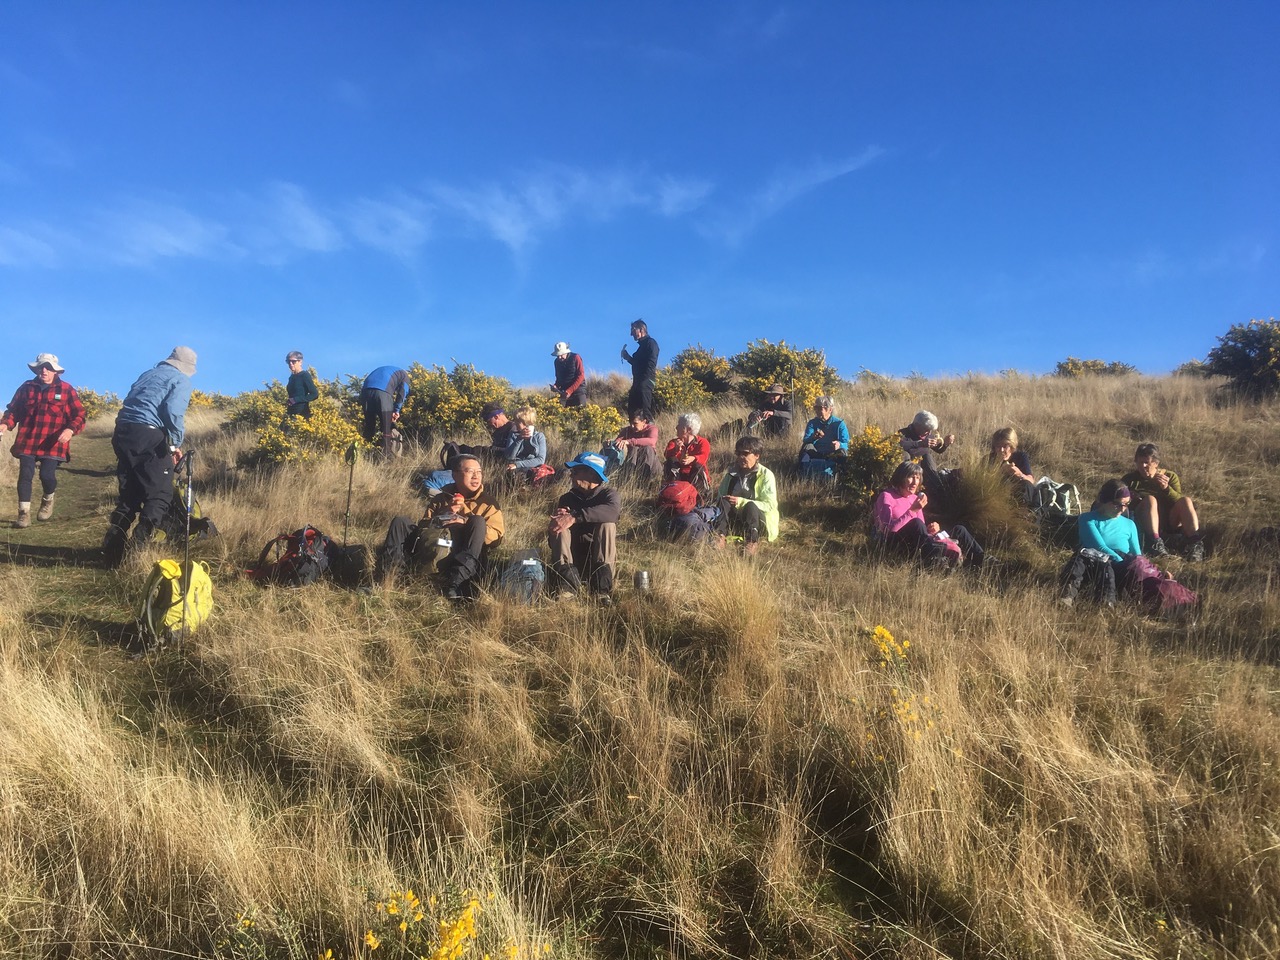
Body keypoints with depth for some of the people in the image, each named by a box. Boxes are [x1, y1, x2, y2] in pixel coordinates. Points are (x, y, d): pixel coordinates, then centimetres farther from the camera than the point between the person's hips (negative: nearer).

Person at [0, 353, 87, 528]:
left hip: (53, 444, -2)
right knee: (25, 475, -5)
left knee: (47, 475, -10)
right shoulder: (26, 387, 11)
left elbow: (79, 415, 0)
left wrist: (70, 430, -19)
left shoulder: (66, 389, 3)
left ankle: (48, 501, 23)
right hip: (27, 441, 2)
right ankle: (24, 513, 4)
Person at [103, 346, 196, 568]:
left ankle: (112, 549, 7)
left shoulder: (148, 374, 26)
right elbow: (173, 413, -13)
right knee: (159, 496, -1)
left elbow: (131, 403, 23)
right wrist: (176, 444, 0)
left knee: (129, 494, 15)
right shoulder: (182, 380, 4)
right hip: (149, 437, -7)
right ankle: (138, 547, -12)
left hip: (122, 432, 7)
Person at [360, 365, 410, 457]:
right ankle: (386, 456, 2)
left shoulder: (382, 370, 42)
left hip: (365, 391, 5)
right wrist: (397, 410, 5)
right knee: (388, 430, 3)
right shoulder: (404, 375, 25)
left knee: (368, 427, 18)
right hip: (382, 393, -5)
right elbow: (403, 393, 6)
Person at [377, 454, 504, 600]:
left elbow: (496, 536, -3)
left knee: (478, 521, -29)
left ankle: (456, 582, -45)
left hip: (464, 559, -3)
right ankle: (385, 576, -24)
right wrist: (443, 514, -5)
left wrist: (466, 524, -14)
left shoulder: (487, 502, 10)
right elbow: (422, 527, 11)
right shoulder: (441, 498, 20)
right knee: (400, 522, -7)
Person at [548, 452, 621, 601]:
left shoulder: (609, 494, -2)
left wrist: (575, 517, -40)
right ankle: (566, 587, -35)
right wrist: (558, 519, -20)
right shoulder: (566, 499, 9)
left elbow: (612, 511, -31)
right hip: (573, 561, 3)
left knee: (607, 525, -26)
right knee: (559, 528, -19)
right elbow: (552, 540, 3)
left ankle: (601, 589, -33)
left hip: (601, 561, -3)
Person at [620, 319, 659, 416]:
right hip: (638, 383, 10)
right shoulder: (641, 344, 22)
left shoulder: (651, 343, -5)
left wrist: (643, 380, -20)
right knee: (631, 409, 9)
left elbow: (651, 363, -16)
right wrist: (627, 357, 13)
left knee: (644, 410, -14)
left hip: (645, 382, -10)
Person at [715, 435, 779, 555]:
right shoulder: (732, 472, 7)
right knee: (724, 501, -25)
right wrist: (724, 502, -14)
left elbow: (770, 505, -16)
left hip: (759, 521, -3)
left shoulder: (766, 475, -8)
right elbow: (721, 496, 12)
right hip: (736, 521, 4)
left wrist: (741, 502, -24)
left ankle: (752, 541, -28)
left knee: (750, 505, -36)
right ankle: (721, 535, -37)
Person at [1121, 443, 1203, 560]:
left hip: (1169, 522, 2)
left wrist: (1166, 488, -21)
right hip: (1144, 524, -2)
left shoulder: (1170, 477, 10)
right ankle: (1155, 544, -45)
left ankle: (1195, 545, -35)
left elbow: (1180, 501, -4)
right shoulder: (1130, 479, 8)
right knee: (1150, 499, -30)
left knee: (1186, 500, -23)